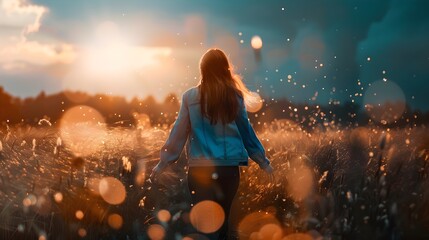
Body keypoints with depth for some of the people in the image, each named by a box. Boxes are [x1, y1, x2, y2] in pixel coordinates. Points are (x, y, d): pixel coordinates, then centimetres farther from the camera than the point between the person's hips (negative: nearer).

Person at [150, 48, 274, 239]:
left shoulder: (190, 96, -2)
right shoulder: (234, 96, 1)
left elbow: (179, 132, 0)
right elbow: (246, 131, 7)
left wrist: (163, 161, 9)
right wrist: (263, 161, 17)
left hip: (200, 169, -2)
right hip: (229, 168, 2)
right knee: (222, 219, 18)